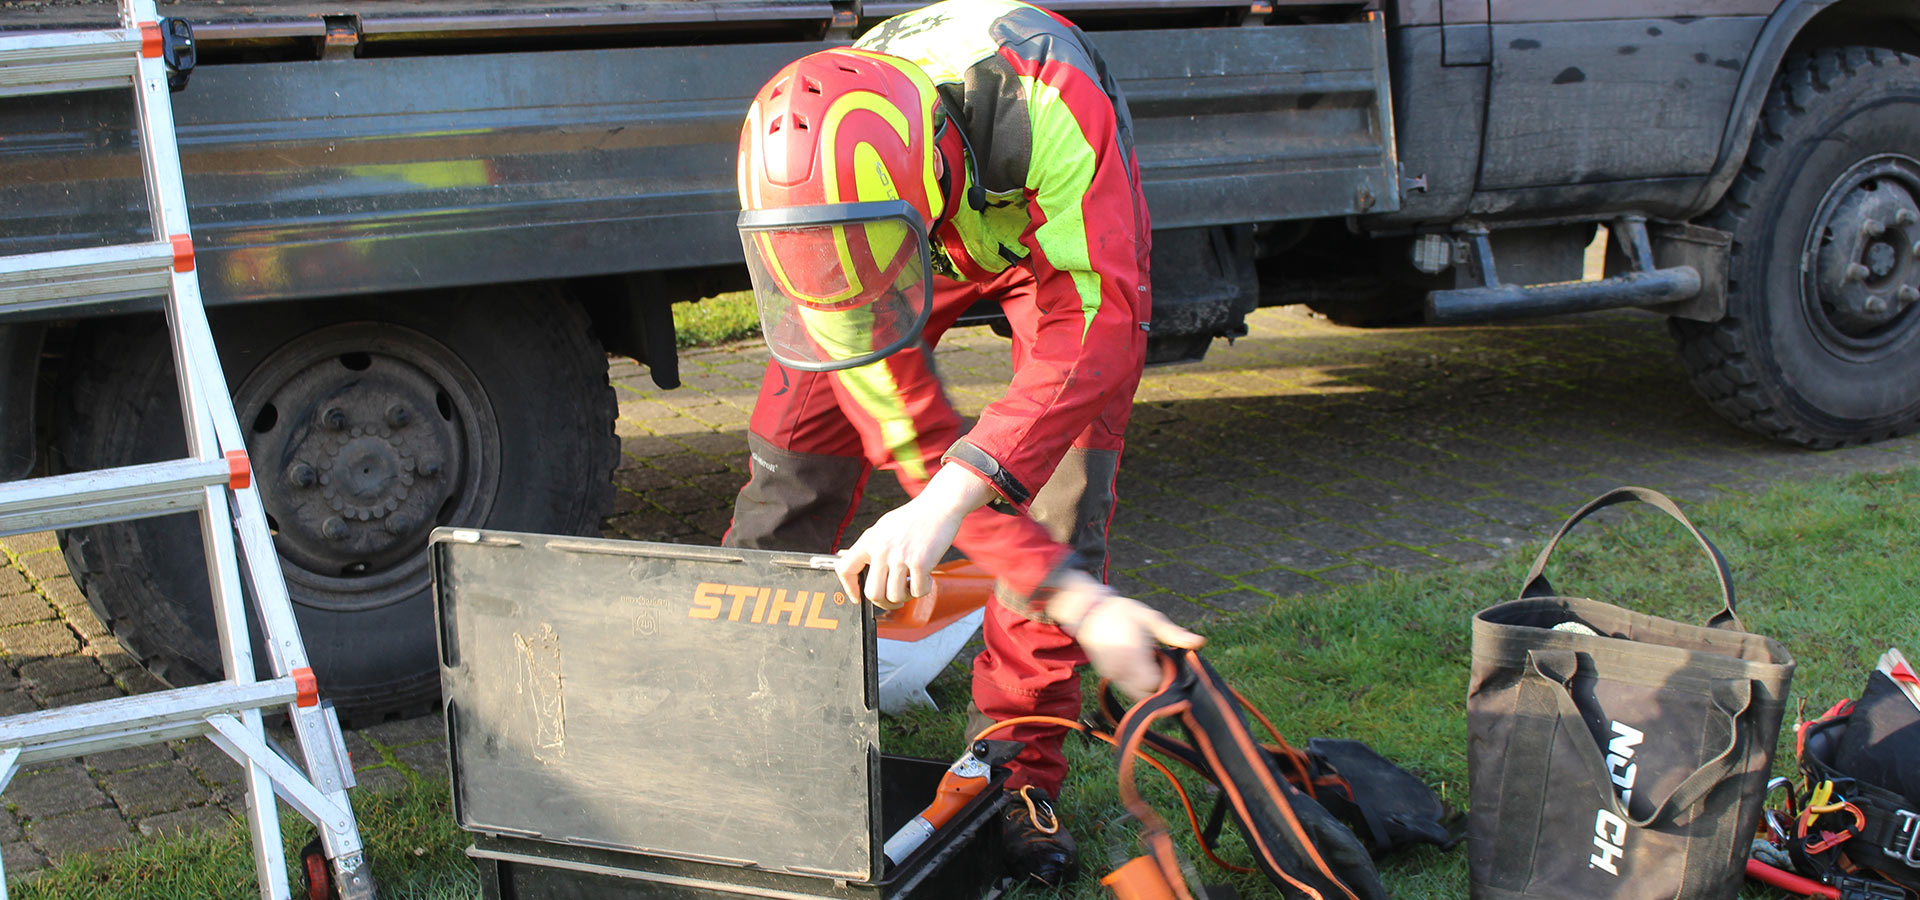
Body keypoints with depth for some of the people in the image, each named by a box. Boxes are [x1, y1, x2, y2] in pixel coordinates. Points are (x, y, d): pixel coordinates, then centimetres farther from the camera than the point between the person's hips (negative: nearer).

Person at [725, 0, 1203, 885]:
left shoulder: (1046, 99, -48)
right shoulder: (811, 199, -36)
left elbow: (1102, 318, -52)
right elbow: (911, 439, -33)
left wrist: (951, 493, -63)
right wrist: (1078, 601, -42)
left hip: (1050, 225, -1)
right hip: (932, 235, 2)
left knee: (1063, 464, -18)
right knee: (795, 452, -5)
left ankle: (1020, 769, -6)